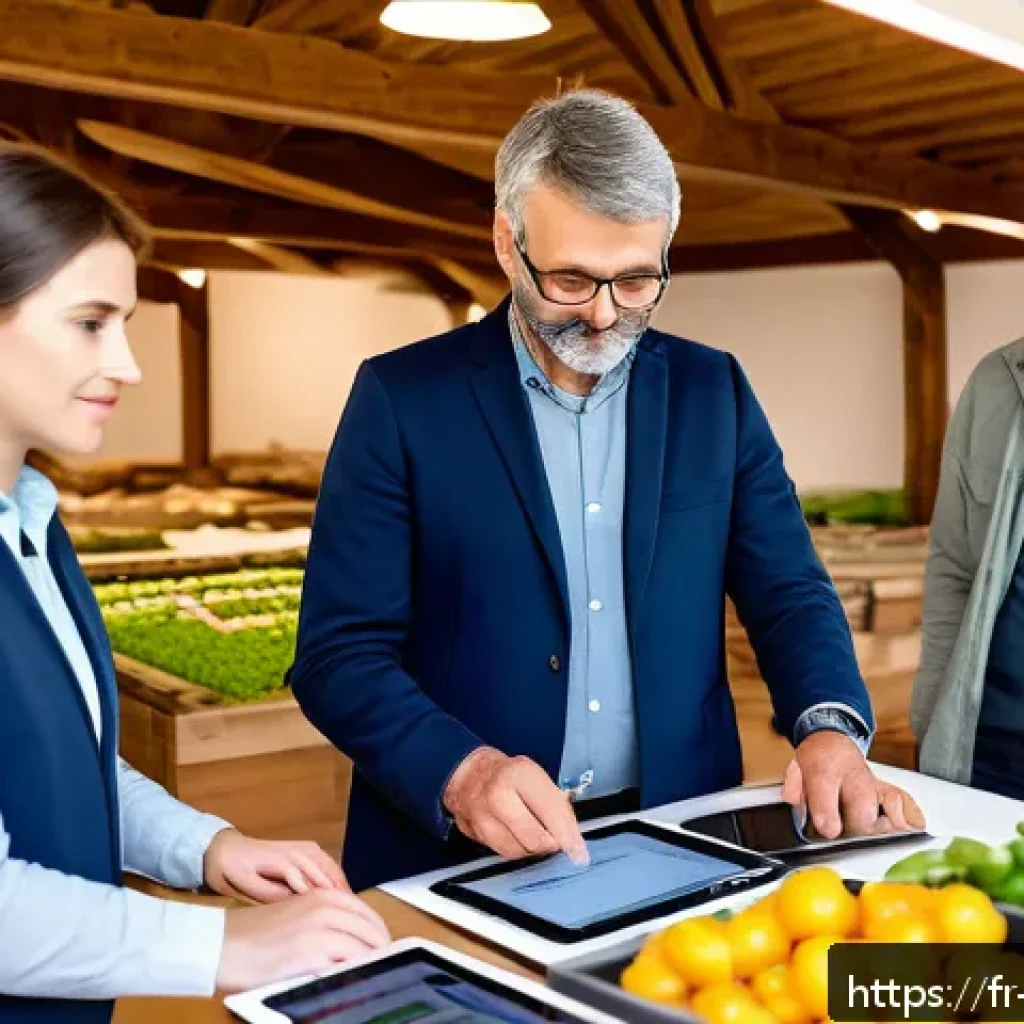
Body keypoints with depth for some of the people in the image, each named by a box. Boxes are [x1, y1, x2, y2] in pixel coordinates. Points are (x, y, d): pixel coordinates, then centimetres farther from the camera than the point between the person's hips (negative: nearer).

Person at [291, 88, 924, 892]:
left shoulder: (714, 392, 6)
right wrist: (460, 772, -23)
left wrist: (830, 727, -13)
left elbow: (790, 592, 7)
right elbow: (338, 654, -7)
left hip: (677, 847, 1)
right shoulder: (403, 399, -4)